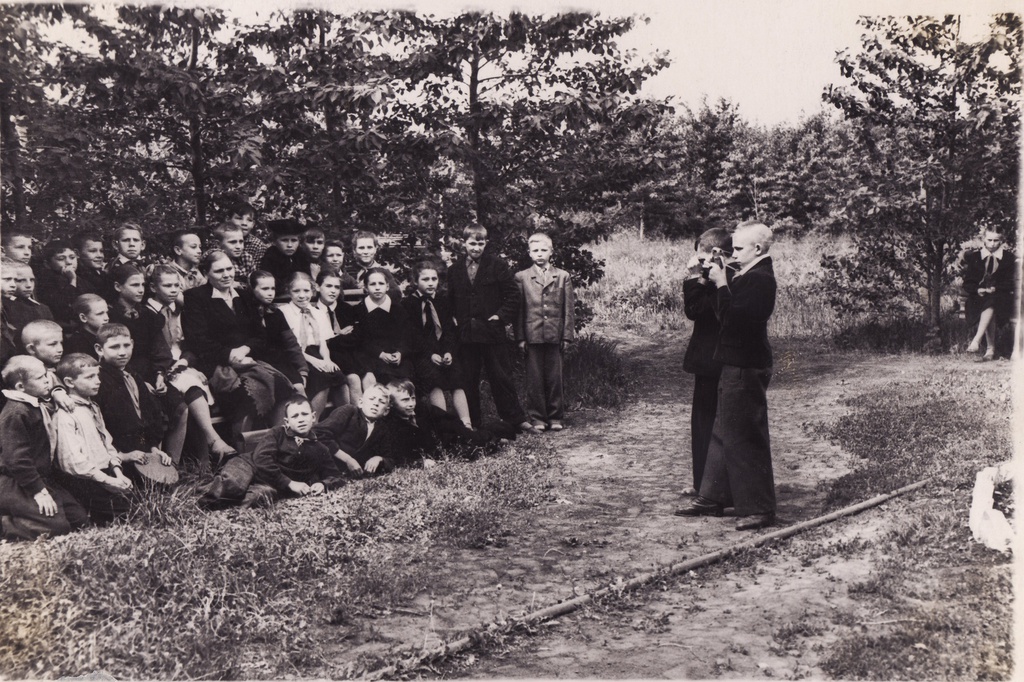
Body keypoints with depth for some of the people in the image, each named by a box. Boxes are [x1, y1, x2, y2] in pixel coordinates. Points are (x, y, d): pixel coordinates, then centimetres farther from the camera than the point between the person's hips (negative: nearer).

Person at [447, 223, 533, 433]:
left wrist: (502, 315, -8)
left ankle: (517, 420, 8)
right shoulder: (455, 269, 9)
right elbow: (450, 299, 19)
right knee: (468, 381, 8)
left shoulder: (497, 265, -1)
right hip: (465, 334, 3)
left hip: (492, 331, -3)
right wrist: (454, 319, 6)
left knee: (501, 378, 0)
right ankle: (471, 424, 16)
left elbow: (513, 294, -1)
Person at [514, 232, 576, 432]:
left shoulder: (563, 277, 8)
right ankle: (537, 418, 12)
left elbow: (569, 308, 7)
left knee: (555, 378, 5)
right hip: (532, 337, 0)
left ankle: (555, 417, 15)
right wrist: (520, 337, -1)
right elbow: (518, 309, 4)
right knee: (534, 379, 3)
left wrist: (567, 335, 1)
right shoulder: (521, 277, 6)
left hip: (555, 336, 1)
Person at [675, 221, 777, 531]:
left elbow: (731, 317, -27)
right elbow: (723, 311, 13)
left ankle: (759, 508, 5)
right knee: (723, 432, 16)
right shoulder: (749, 276, 14)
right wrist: (717, 281, 4)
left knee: (745, 438, -4)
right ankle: (712, 497, 27)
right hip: (736, 364, 11)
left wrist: (721, 283, -20)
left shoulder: (759, 279, -18)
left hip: (746, 368, -11)